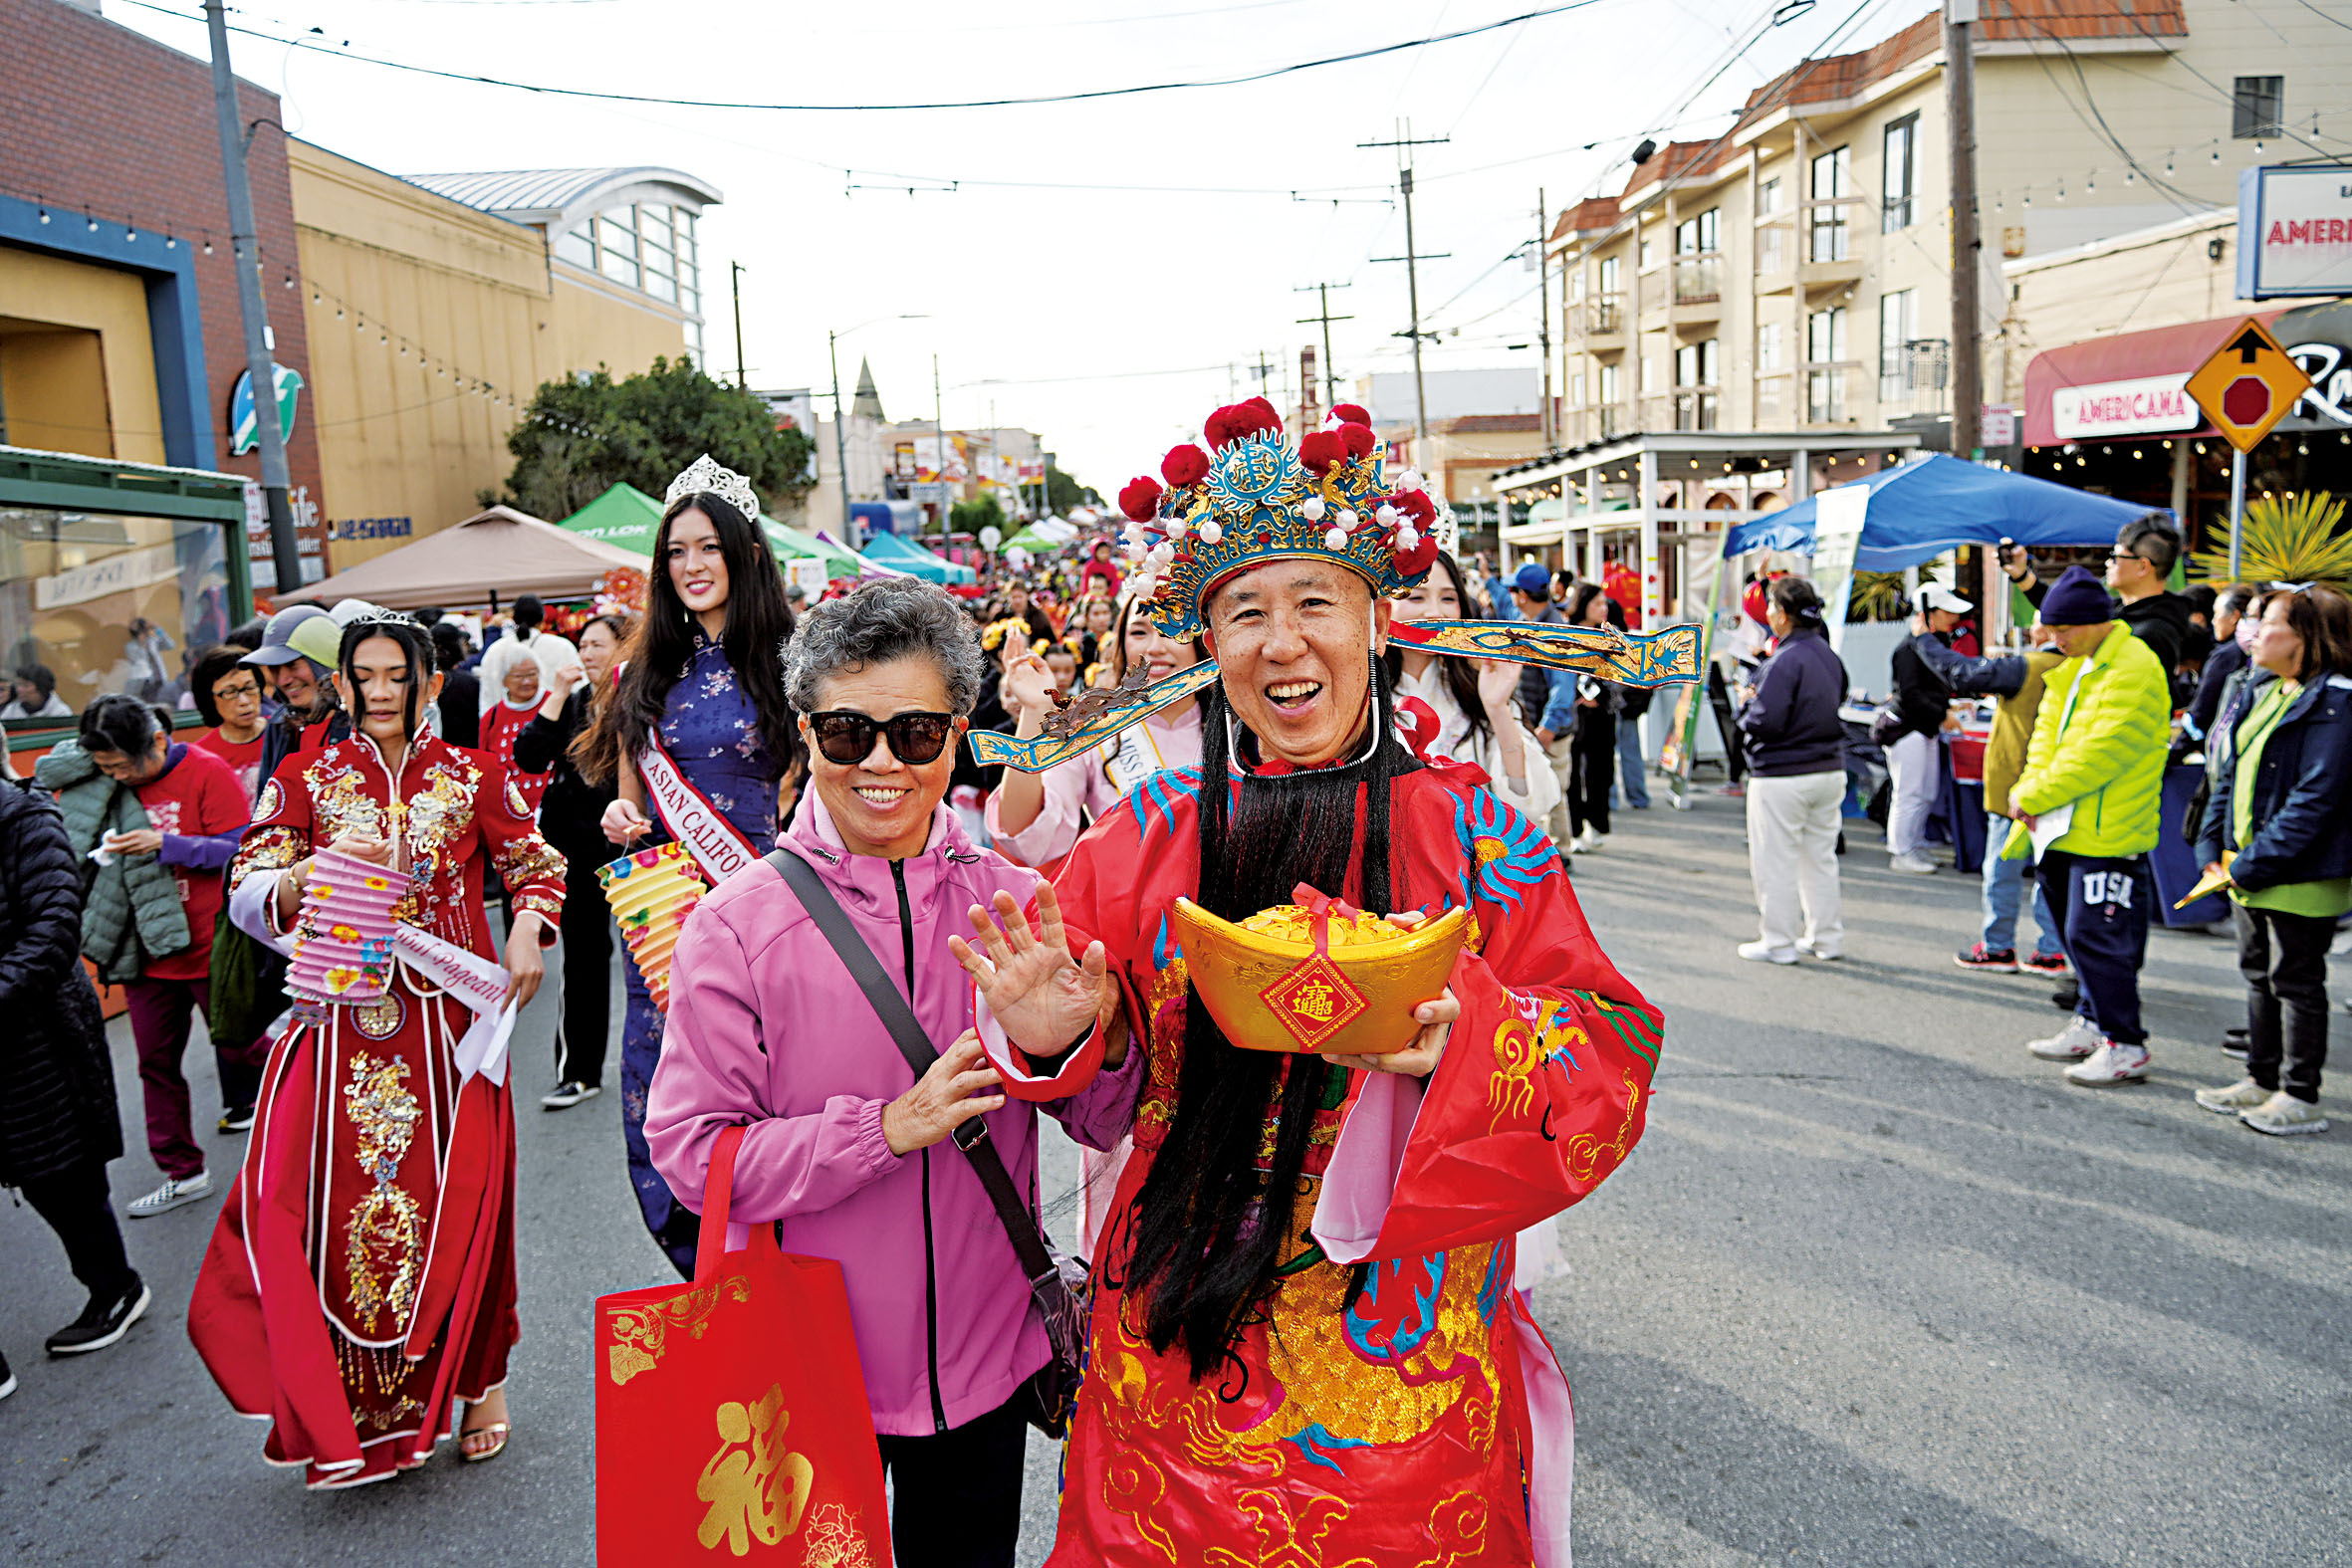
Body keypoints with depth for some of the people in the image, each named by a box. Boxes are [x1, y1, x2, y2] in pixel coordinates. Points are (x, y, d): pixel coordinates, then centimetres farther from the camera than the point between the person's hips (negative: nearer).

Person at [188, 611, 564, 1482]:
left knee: (458, 1200, 3)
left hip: (449, 1025, 0)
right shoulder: (304, 780, 7)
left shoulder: (474, 778, 6)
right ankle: (343, 1409, 15)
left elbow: (536, 866, 12)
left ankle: (477, 1381, 22)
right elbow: (248, 896, 1)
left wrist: (527, 933, -7)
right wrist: (315, 872, -19)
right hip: (341, 1027, 1)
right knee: (330, 1200, -4)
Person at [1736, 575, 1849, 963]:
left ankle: (1777, 942, 7)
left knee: (1775, 861, 2)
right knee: (1821, 857, 17)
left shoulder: (1784, 662, -19)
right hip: (1831, 769, 9)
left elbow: (1765, 722, -25)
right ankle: (1827, 937, 23)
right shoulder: (1829, 655, 9)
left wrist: (1746, 709, -3)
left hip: (1783, 776, -8)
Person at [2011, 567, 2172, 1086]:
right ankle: (2093, 1024, 30)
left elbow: (2098, 754, -22)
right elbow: (2048, 733, 12)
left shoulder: (2134, 673, -16)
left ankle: (2126, 1047, 3)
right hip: (2069, 830, 9)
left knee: (2095, 936, -7)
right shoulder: (2073, 668, 14)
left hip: (2109, 837, -9)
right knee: (2080, 934, 17)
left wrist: (2034, 797, -16)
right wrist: (2030, 792, -4)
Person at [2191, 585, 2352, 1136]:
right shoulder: (2266, 694, 11)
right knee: (2259, 974, 17)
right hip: (2248, 871, 9)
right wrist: (2213, 848, 3)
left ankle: (2299, 1097, 13)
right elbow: (2228, 775, 13)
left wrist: (2250, 865, -20)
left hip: (2300, 878, -9)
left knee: (2296, 981, 2)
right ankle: (2262, 1080, 29)